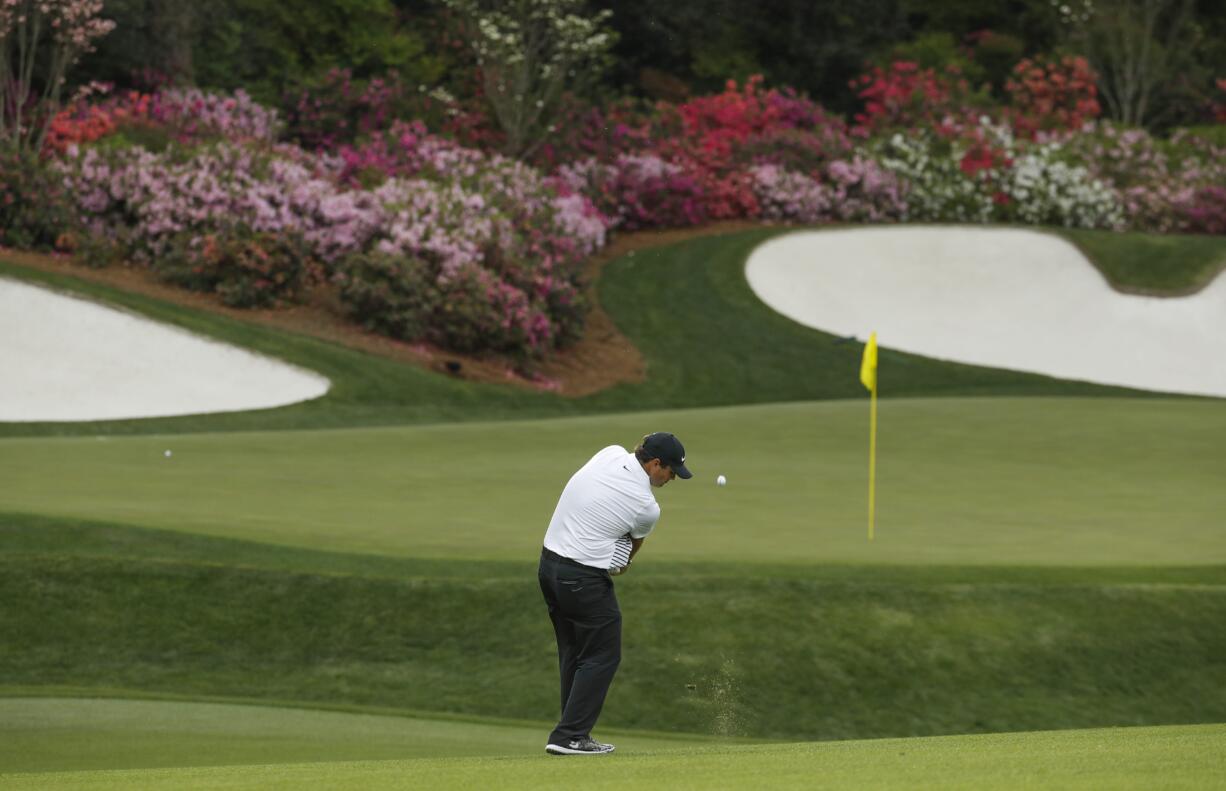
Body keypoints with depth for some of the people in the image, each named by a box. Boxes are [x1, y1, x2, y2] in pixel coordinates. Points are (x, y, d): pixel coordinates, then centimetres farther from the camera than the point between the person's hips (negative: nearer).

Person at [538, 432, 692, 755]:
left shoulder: (611, 454, 1)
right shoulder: (647, 508, -15)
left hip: (549, 564, 8)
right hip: (584, 579, -8)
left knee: (573, 654, 16)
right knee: (602, 656, 2)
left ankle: (573, 731, 18)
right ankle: (570, 736, -4)